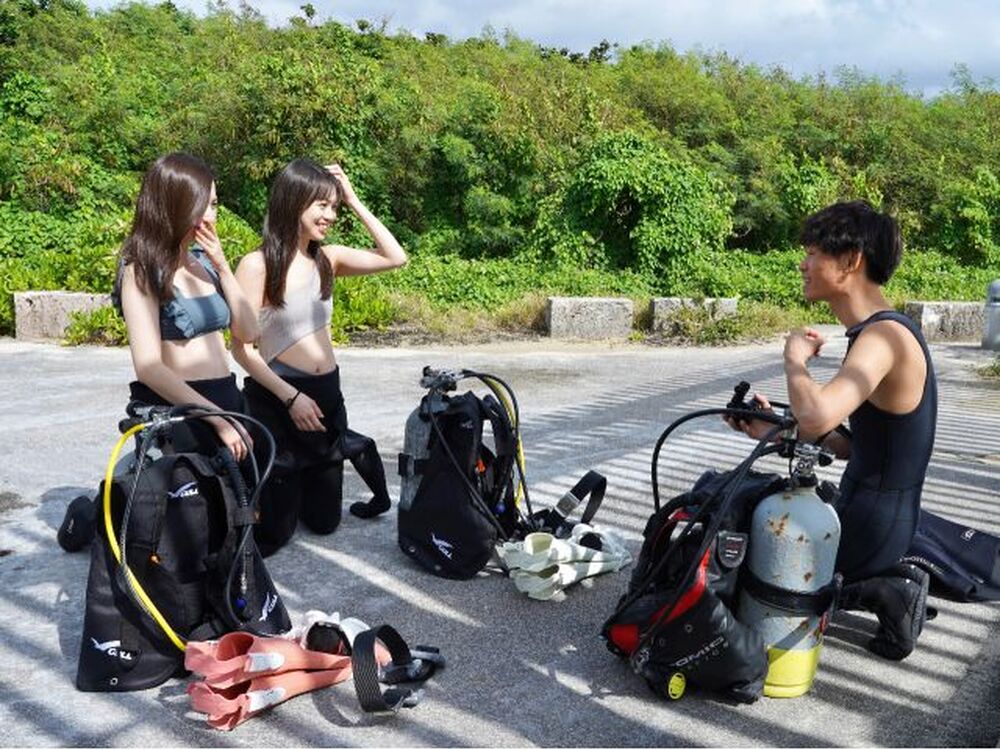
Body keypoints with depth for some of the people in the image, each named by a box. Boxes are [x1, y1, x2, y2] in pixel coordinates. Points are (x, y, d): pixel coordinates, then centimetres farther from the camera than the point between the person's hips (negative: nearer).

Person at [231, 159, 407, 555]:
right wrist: (291, 397, -18)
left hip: (327, 393, 5)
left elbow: (395, 258, -2)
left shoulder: (327, 258, 3)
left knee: (324, 521, 16)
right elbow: (242, 347, -14)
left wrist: (355, 202, -3)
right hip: (276, 399, -5)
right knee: (271, 533, 7)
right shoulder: (257, 265, -13)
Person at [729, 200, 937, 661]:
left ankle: (873, 592, -1)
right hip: (869, 514, 9)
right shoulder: (880, 331, 7)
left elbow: (816, 415, -43)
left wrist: (795, 356, -22)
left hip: (866, 529, -9)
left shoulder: (883, 335, -24)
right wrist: (779, 431, 2)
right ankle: (887, 583, 14)